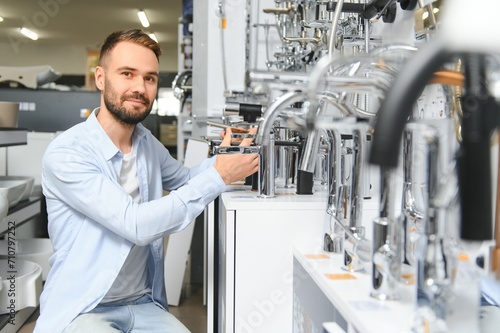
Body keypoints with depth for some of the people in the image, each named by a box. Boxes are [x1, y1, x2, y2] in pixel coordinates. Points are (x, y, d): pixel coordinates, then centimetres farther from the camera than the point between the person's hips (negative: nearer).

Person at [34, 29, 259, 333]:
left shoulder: (148, 143, 5)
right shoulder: (65, 154, -18)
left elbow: (184, 179, 23)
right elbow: (137, 224, -25)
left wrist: (222, 157, 1)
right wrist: (217, 177, -21)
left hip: (145, 305, 6)